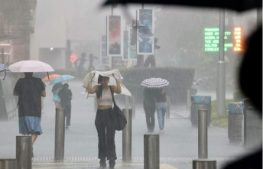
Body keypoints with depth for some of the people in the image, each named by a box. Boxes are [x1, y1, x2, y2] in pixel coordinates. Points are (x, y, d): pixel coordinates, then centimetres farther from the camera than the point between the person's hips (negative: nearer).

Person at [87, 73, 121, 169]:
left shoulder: (111, 88, 2)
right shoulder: (97, 88, 1)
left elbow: (119, 91, -19)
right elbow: (90, 91, -20)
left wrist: (116, 78, -13)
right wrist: (91, 79, -12)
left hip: (109, 114, -2)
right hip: (100, 114, 2)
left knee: (110, 138, -8)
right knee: (101, 138, 9)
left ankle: (112, 159, -9)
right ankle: (102, 159, 16)